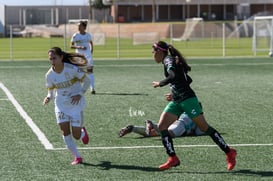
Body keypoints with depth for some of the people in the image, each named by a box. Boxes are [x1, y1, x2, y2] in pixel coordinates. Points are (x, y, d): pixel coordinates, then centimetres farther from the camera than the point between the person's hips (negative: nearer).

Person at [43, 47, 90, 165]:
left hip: (76, 104, -3)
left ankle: (82, 132, 37)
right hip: (61, 105, 3)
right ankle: (77, 157, 6)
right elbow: (51, 90, 4)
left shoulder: (72, 69, -20)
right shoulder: (49, 75, -9)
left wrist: (80, 94, -21)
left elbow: (86, 81, -8)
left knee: (76, 136, -1)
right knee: (65, 132, -9)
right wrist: (48, 97, -18)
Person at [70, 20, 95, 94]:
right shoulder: (75, 35, -4)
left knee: (90, 71, -6)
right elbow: (71, 46, -6)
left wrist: (91, 52, 9)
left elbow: (91, 43, 20)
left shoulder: (88, 35, 4)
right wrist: (79, 47, -20)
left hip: (88, 55, 2)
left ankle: (92, 88, -6)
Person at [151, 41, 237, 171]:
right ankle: (173, 159, -1)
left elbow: (173, 76, -29)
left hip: (187, 99, -10)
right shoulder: (170, 61, 19)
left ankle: (229, 152, 3)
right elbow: (188, 79, 25)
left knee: (204, 127, -5)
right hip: (176, 101, 10)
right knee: (162, 126, -1)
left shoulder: (168, 60, -8)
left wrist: (159, 83, -15)